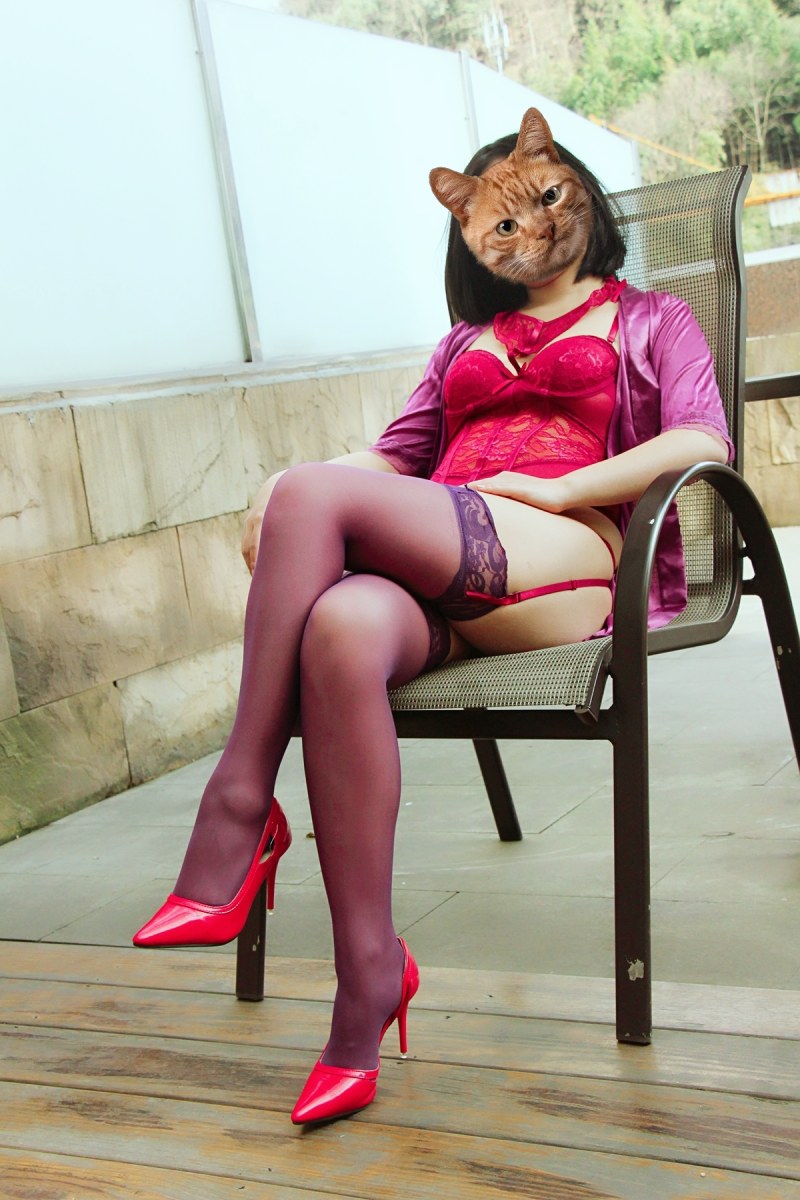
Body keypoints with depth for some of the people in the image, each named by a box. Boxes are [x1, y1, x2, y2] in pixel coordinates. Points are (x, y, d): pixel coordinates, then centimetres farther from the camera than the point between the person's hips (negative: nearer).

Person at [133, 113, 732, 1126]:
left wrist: (559, 487, -8)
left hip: (563, 560, -3)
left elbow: (704, 440, 6)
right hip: (435, 587, 4)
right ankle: (368, 984, -36)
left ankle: (239, 813, -27)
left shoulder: (651, 320, 26)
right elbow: (395, 455, 27)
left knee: (315, 493, -30)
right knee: (342, 630, -36)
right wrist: (281, 492, 5)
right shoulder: (468, 340, 39)